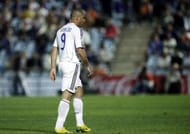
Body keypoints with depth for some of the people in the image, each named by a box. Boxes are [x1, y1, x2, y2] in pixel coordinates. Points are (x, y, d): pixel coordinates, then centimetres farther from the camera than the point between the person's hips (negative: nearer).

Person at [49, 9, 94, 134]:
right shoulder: (76, 30, -9)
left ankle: (80, 124, 20)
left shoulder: (61, 30, 16)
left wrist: (53, 68, 10)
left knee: (79, 91, 19)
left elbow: (54, 50, 12)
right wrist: (88, 65, -5)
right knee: (67, 95, -11)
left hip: (63, 63, 9)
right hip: (72, 64, -9)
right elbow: (80, 51, -16)